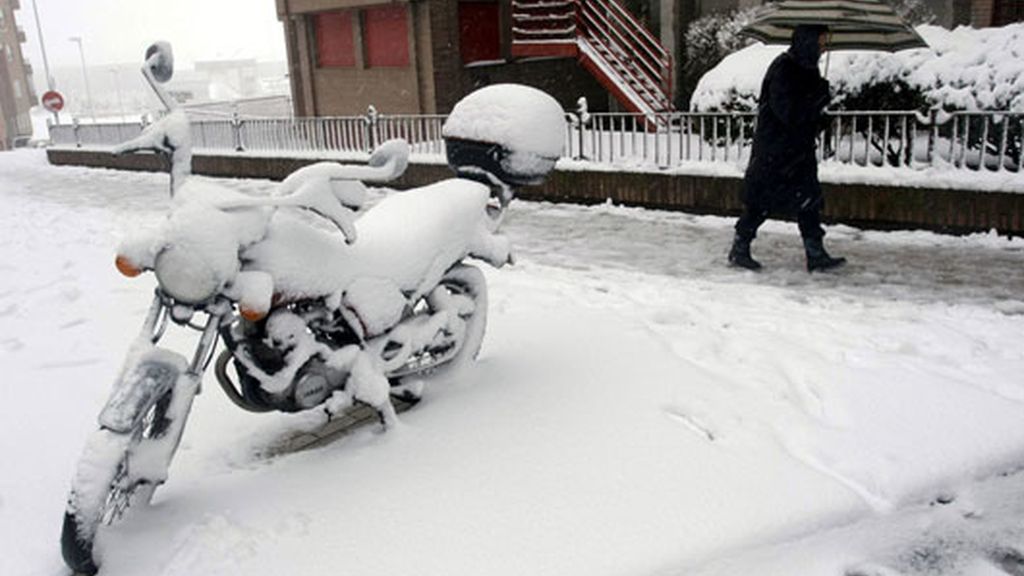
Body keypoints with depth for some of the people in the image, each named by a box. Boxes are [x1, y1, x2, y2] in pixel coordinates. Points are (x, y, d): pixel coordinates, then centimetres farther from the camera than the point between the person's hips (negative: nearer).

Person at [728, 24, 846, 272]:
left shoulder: (807, 68, 12)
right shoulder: (783, 70, -16)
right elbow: (789, 112, -23)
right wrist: (820, 97, -17)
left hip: (800, 150, 9)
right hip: (774, 151, -9)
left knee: (809, 200, 7)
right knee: (760, 202, -1)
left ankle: (816, 254, 11)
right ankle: (739, 250, 12)